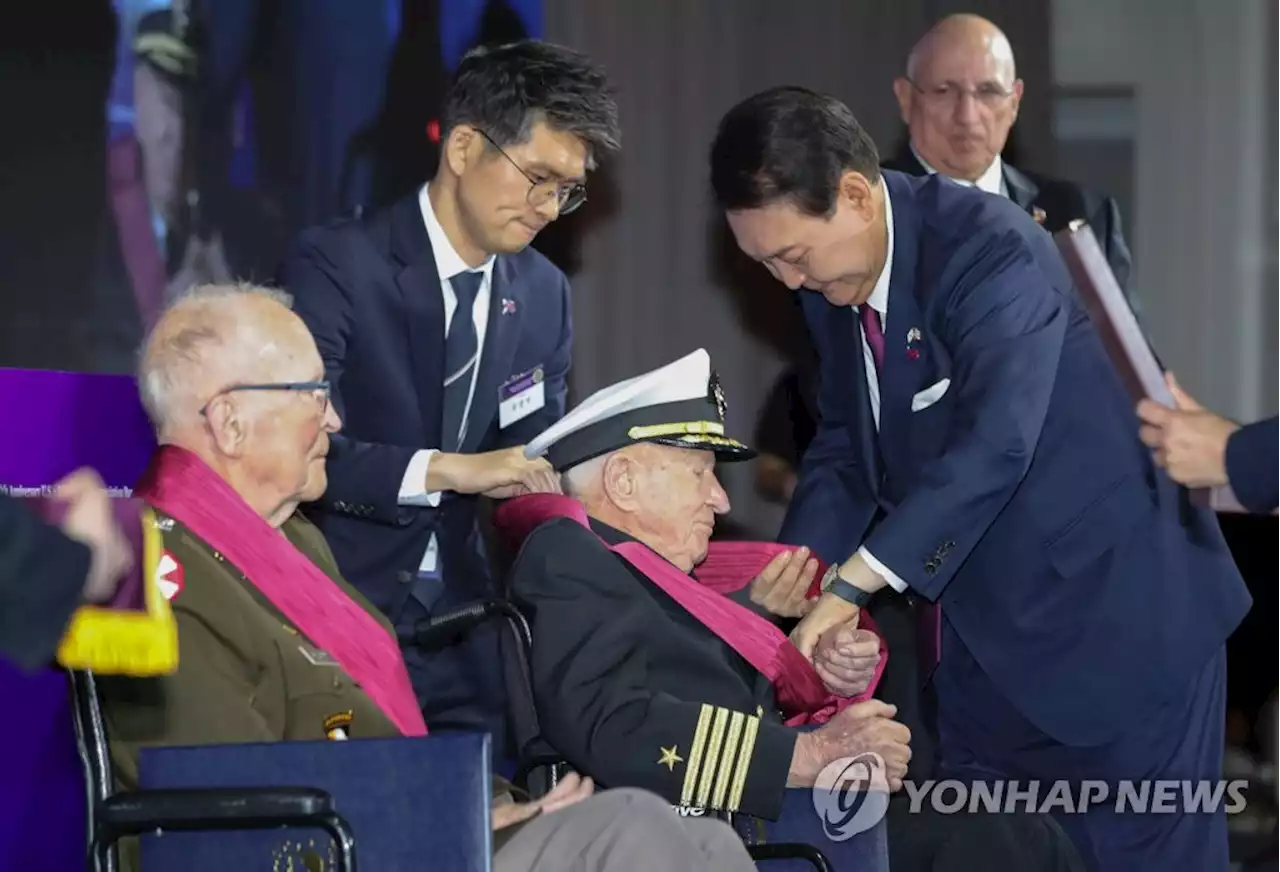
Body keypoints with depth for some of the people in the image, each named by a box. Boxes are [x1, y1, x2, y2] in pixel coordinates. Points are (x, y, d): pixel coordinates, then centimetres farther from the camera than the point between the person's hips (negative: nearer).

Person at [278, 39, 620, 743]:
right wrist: (448, 470, -29)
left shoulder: (544, 295, 9)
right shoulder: (335, 266, -10)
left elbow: (532, 463, 13)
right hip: (341, 603, -5)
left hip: (461, 618, 5)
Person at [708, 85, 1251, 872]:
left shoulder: (992, 252, -24)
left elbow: (994, 443, -36)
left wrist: (852, 584, -38)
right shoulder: (833, 285, 2)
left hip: (1115, 618, -8)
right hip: (984, 632, 8)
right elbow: (845, 449, 10)